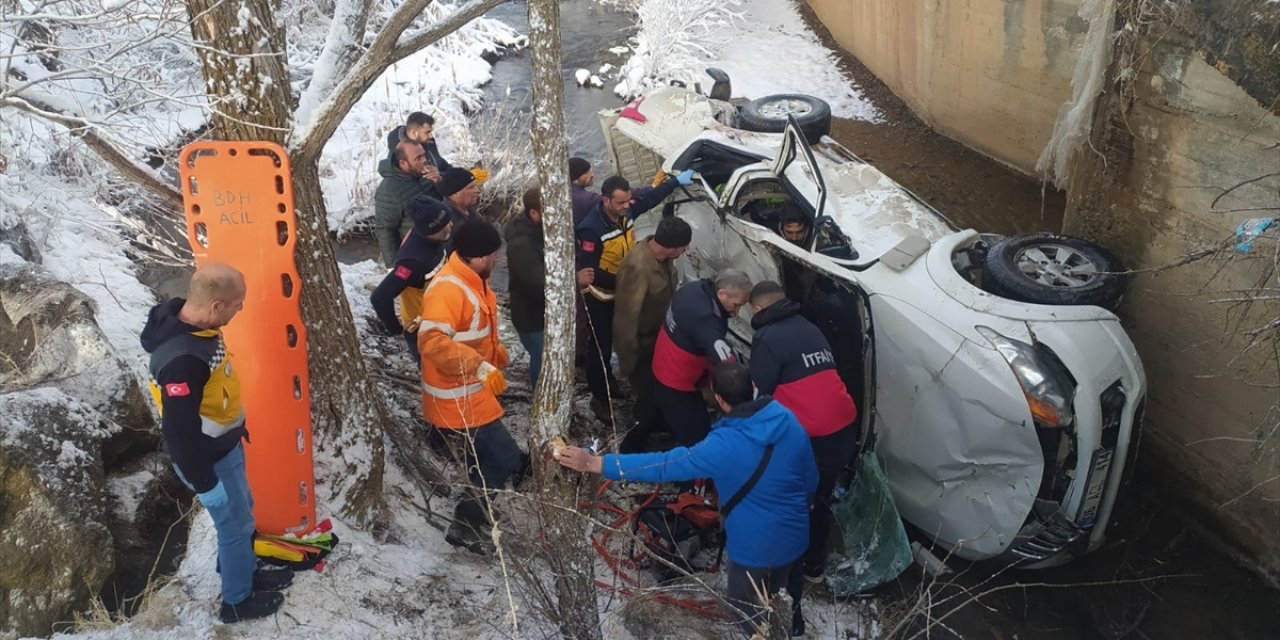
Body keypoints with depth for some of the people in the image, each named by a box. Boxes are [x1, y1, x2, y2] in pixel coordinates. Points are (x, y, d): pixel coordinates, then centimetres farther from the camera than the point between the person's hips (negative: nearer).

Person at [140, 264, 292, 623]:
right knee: (236, 524, 12)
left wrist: (236, 424, 22)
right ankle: (237, 600, 34)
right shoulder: (182, 359, -38)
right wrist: (203, 483, -20)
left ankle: (245, 572, 49)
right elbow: (180, 430, -30)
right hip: (208, 458, -8)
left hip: (224, 444, 9)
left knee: (241, 510, 26)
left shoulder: (193, 324, -8)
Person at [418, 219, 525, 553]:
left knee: (487, 461, 22)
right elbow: (432, 341, -36)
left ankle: (472, 518, 41)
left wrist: (494, 350, 15)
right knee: (505, 459, -7)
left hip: (471, 395, 10)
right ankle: (464, 526, 6)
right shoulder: (447, 289, -25)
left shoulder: (471, 281, 8)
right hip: (458, 402, -10)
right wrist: (481, 366, -39)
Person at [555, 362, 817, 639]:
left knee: (749, 615, 22)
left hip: (754, 544, -5)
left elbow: (663, 465, -29)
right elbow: (811, 480, 1)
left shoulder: (723, 446, -29)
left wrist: (595, 463, -26)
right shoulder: (789, 421, -13)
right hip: (794, 535, 5)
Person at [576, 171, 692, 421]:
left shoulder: (627, 211, -11)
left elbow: (650, 197, 11)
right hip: (601, 296, -7)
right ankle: (599, 398, 17)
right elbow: (589, 271, -28)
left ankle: (609, 384, 43)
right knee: (600, 347, 4)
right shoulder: (591, 229, -30)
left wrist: (676, 181, 14)